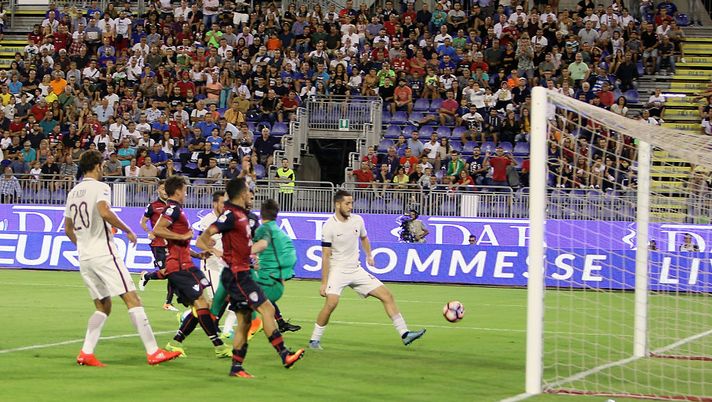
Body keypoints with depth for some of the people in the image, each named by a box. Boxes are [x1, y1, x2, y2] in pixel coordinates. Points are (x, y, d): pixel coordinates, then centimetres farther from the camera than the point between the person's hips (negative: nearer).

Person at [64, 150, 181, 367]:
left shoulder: (73, 192, 16)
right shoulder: (100, 187, -6)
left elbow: (68, 229, 22)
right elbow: (104, 212, -26)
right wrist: (127, 230, -14)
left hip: (84, 258, 8)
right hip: (104, 253, -8)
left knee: (103, 306, 15)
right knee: (132, 299, -8)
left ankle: (86, 353, 2)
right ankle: (153, 351, -13)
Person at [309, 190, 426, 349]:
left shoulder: (357, 220, 3)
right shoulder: (329, 227, -13)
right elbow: (326, 256, -13)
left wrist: (369, 255, 14)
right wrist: (324, 283, -16)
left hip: (356, 270, 6)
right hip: (337, 270, -6)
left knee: (387, 295, -1)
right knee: (331, 302, -27)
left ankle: (404, 334, 3)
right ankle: (314, 340, -10)